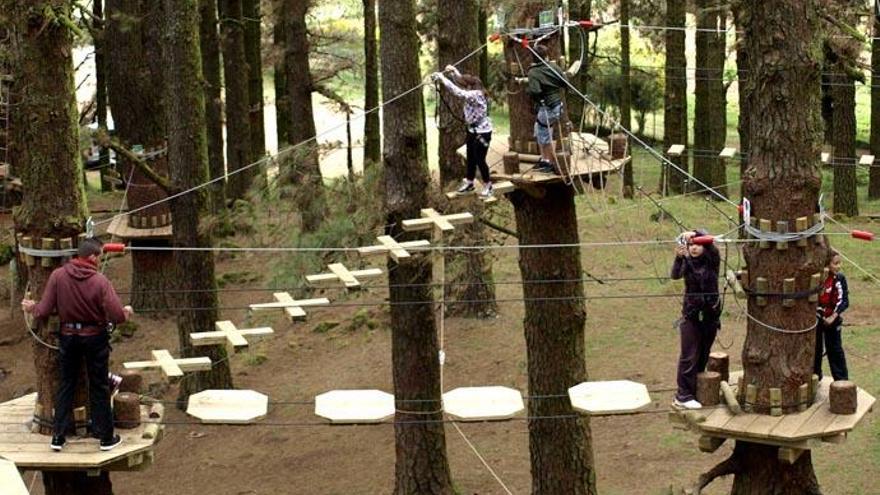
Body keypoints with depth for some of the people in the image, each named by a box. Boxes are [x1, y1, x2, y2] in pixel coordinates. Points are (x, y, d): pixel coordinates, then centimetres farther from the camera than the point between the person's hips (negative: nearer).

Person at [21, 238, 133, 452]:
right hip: (95, 338, -2)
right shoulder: (100, 281, -19)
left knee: (66, 385, 15)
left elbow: (44, 311, -9)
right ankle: (106, 437, 18)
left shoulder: (57, 276, -11)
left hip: (68, 336, 3)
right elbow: (117, 316, -21)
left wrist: (32, 307, 13)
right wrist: (126, 312, 2)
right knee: (99, 387, 10)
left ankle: (58, 437, 18)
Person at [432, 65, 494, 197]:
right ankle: (469, 183, 34)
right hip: (473, 131, 10)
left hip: (482, 133, -10)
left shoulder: (475, 95, -28)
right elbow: (461, 81, 14)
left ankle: (487, 185, 20)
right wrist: (454, 71, -4)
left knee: (480, 160, 2)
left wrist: (442, 78, -32)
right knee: (471, 158, 19)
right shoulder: (472, 92, -1)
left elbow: (457, 92, -36)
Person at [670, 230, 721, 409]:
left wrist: (695, 234, -43)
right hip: (691, 315, -2)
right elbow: (675, 275, -24)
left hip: (710, 314, 2)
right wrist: (679, 257, -43)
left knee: (703, 355, 11)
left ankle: (696, 390, 24)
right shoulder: (686, 262, -4)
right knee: (689, 356, -4)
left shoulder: (712, 260, -5)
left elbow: (712, 248, -26)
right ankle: (683, 396, -3)